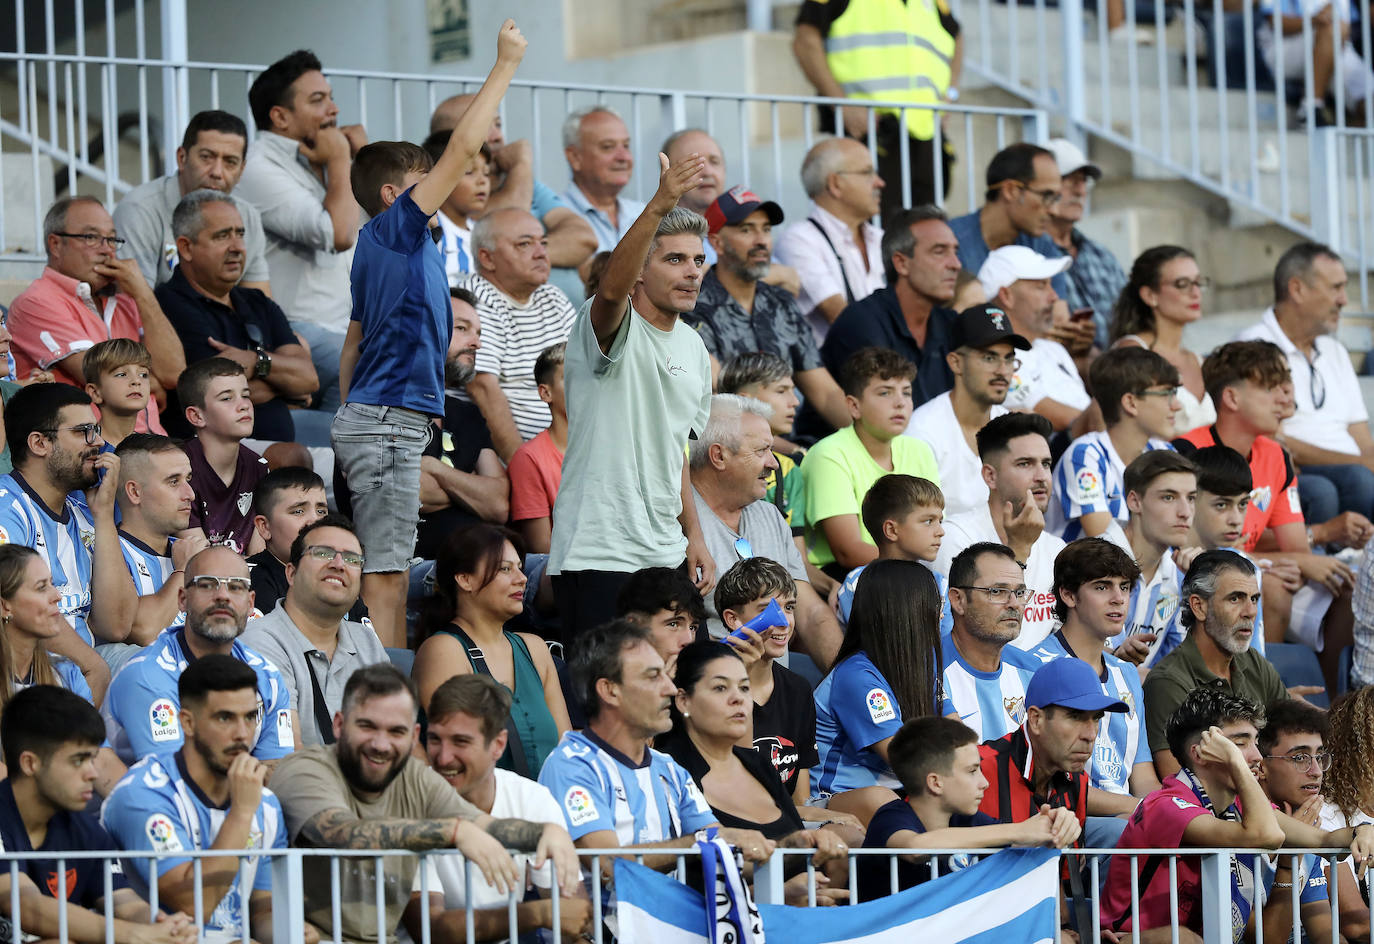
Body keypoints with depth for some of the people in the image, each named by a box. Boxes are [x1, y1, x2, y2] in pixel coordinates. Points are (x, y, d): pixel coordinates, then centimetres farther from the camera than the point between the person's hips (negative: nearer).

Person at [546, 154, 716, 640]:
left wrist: (693, 536, 17)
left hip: (665, 554, 8)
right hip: (597, 554, -8)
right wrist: (659, 207, -48)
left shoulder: (693, 348, 15)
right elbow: (611, 289, -34)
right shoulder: (610, 327, -9)